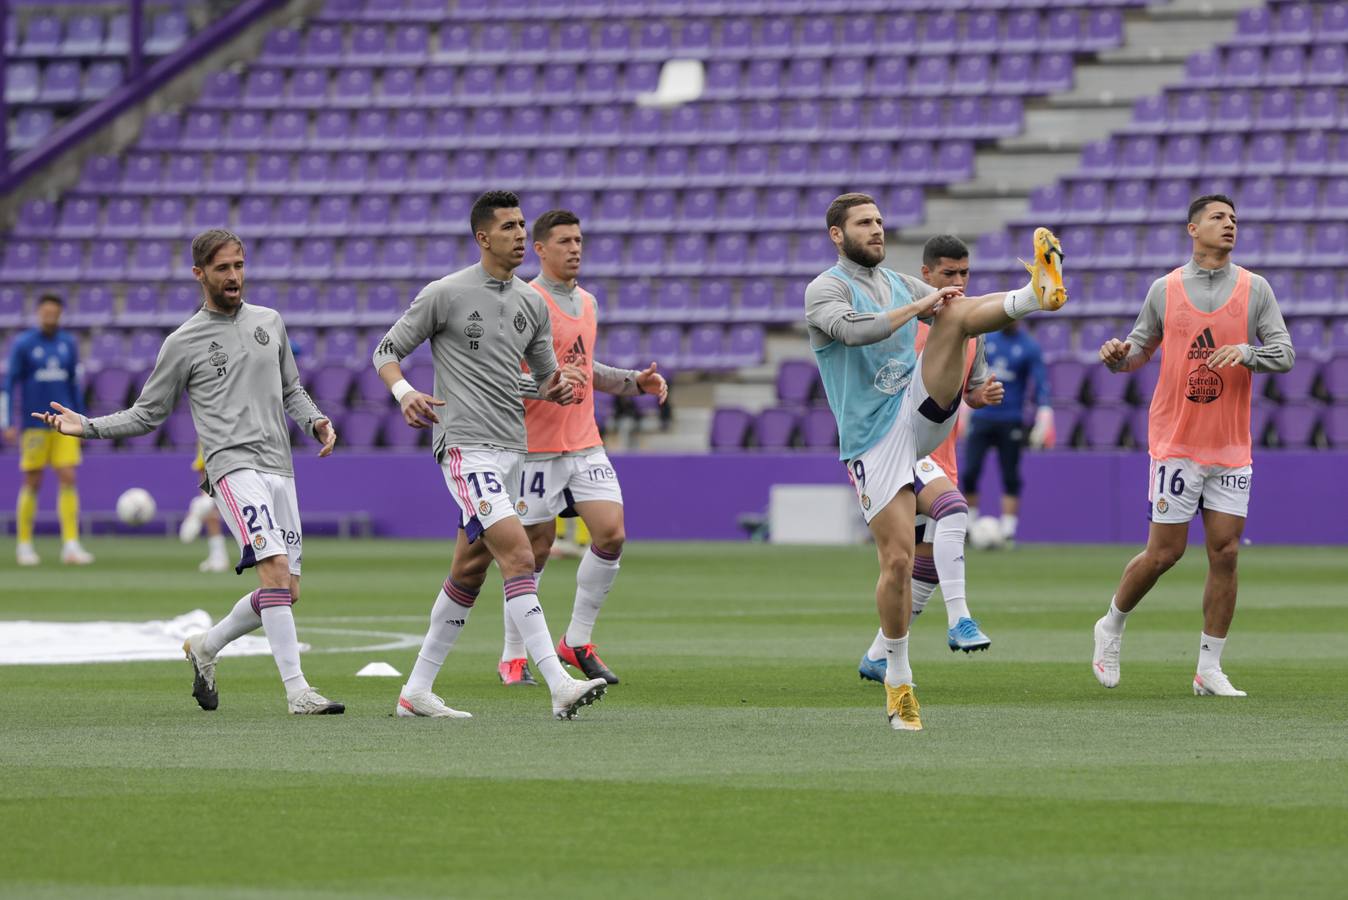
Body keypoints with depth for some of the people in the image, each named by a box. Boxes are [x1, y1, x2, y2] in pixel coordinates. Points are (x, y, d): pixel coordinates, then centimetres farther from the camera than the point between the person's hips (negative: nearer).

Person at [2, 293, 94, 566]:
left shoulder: (69, 344, 8)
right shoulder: (22, 344, -4)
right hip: (34, 425, -3)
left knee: (68, 479, -7)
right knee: (33, 482, 1)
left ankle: (71, 545, -10)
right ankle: (24, 545, 13)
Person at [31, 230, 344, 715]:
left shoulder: (269, 322, 16)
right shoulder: (184, 343, 3)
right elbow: (148, 413, 9)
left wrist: (316, 420, 7)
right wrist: (87, 426, -3)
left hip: (279, 469, 6)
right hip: (234, 467, -6)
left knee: (286, 594, 4)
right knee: (275, 569, -24)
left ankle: (205, 647, 28)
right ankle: (297, 690, -26)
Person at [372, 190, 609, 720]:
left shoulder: (533, 304, 13)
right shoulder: (444, 294, -5)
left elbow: (544, 376, 21)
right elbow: (387, 351, 2)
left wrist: (558, 387, -3)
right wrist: (404, 393, -19)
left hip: (511, 448, 8)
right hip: (466, 446, -8)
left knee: (469, 571, 11)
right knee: (517, 553, -20)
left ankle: (417, 690, 21)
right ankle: (559, 687, -27)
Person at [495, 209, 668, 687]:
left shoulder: (587, 303, 14)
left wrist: (636, 381, 16)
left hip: (585, 443, 7)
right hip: (537, 447, -7)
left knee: (611, 534, -5)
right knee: (536, 548, -1)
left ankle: (578, 642, 9)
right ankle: (513, 657, 12)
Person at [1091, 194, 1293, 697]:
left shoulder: (1255, 289, 4)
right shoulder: (1164, 289, 3)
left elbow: (1284, 354, 0)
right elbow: (1141, 349, 13)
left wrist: (1246, 352, -19)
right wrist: (1118, 357, -9)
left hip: (1231, 448, 2)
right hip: (1175, 443, -2)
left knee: (1226, 552, -3)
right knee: (1165, 552, -4)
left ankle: (1209, 669, 5)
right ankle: (1112, 626, 22)